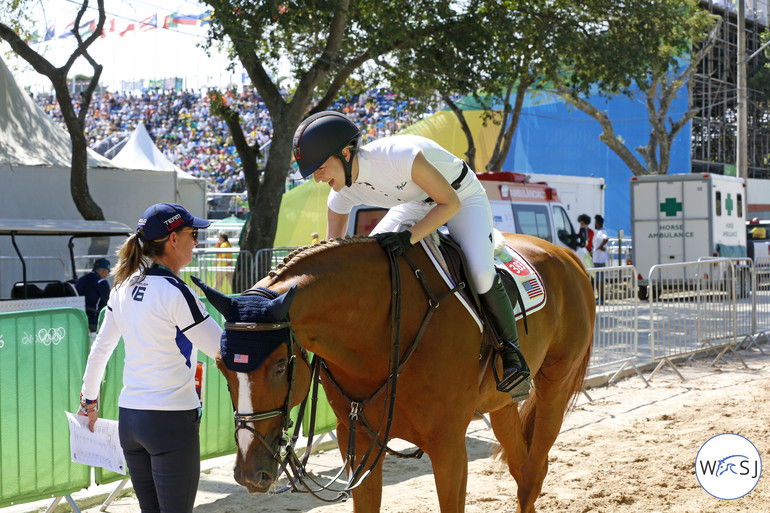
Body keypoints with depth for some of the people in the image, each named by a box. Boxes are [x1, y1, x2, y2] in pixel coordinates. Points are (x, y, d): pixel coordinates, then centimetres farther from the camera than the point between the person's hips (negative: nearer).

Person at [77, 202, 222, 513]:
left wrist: (88, 400, 28)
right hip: (172, 420, -7)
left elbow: (100, 349, 16)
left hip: (129, 417, 7)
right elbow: (223, 349, -13)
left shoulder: (124, 288, 7)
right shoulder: (175, 293, -15)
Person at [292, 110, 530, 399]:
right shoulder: (341, 195, -19)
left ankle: (511, 348, -6)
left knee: (481, 273, -28)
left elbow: (451, 203, -29)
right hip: (415, 203, 6)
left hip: (464, 199, -6)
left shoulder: (401, 155, -40)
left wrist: (409, 237, -40)